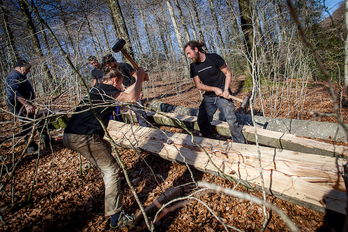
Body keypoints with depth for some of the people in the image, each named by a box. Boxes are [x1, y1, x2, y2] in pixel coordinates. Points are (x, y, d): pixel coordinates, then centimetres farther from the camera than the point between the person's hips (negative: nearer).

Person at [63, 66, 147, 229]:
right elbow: (131, 97, -19)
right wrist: (139, 78, -4)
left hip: (69, 135, 10)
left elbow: (124, 94, 30)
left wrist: (138, 80, 28)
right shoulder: (106, 90, -7)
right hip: (82, 137, -10)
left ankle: (109, 184, 47)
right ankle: (116, 217, -5)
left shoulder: (97, 88, 21)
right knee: (111, 168, -6)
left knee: (105, 147, 31)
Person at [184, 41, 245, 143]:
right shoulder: (193, 66, 1)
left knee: (232, 121, -9)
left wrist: (226, 89, -16)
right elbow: (198, 85, -1)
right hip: (208, 97, 4)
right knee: (202, 121, -2)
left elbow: (228, 73, -3)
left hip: (223, 96, -4)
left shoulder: (214, 58, -10)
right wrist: (214, 89, -15)